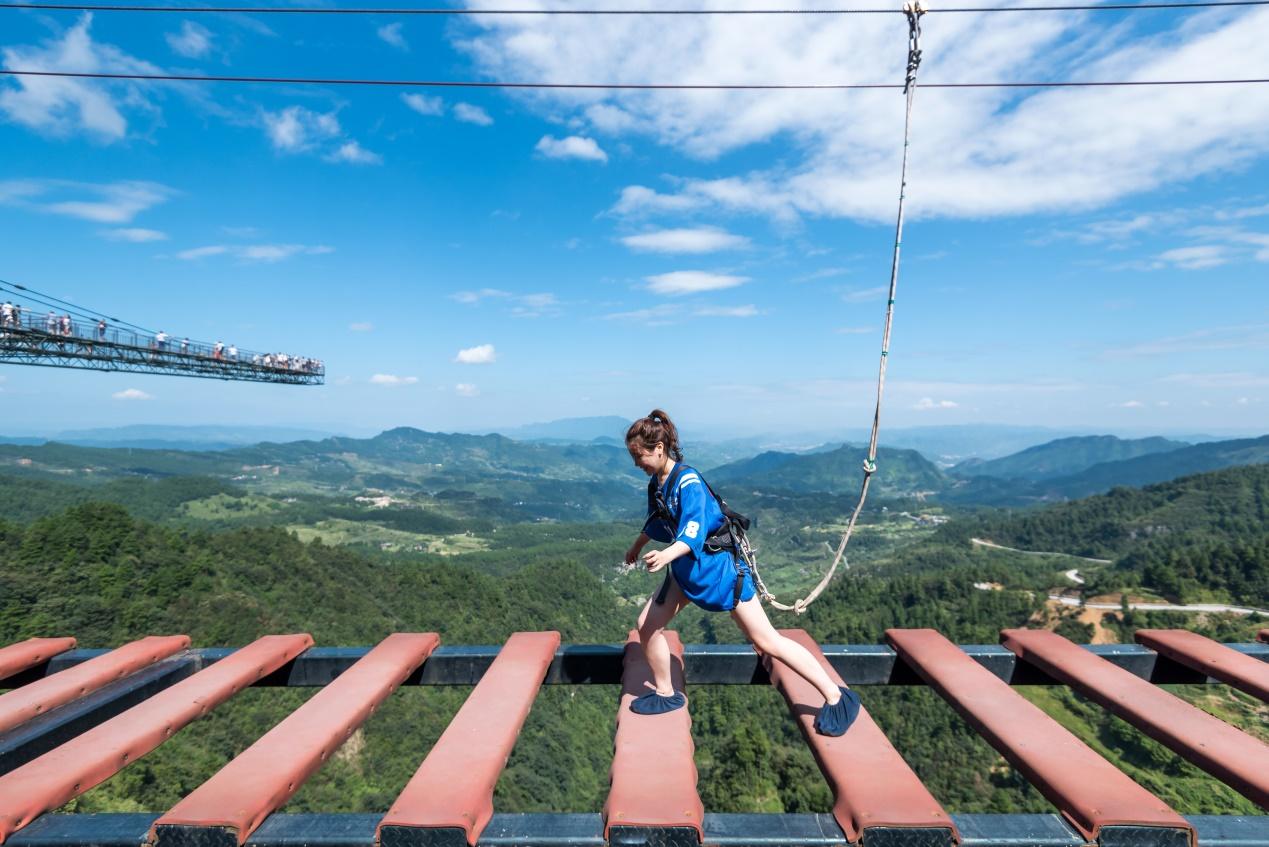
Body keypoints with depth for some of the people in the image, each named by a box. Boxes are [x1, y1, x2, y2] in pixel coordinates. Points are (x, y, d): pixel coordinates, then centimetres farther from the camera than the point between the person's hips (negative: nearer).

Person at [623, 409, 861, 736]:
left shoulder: (687, 481, -24)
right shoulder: (656, 483, 2)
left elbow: (694, 530, -38)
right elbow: (657, 520, 22)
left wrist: (667, 555, -57)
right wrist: (638, 545, 38)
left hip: (718, 564, -8)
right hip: (685, 567, 8)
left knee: (766, 641, -4)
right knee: (647, 625, 4)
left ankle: (836, 697, 9)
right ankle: (666, 694, 26)